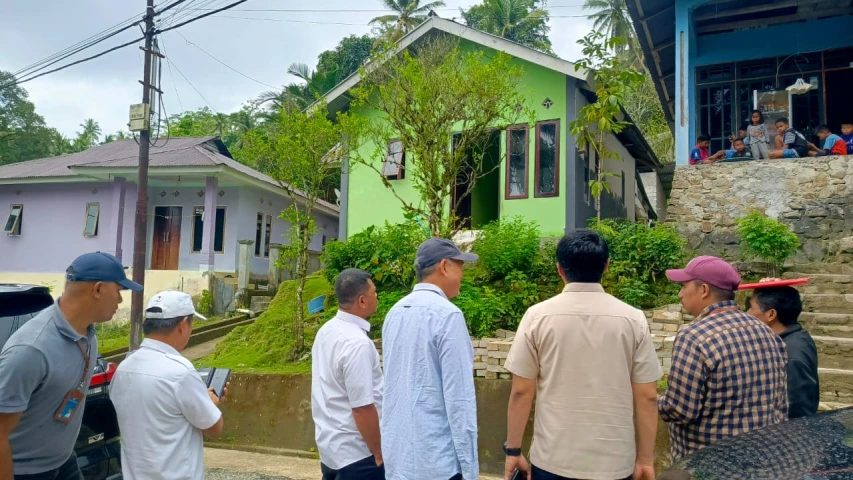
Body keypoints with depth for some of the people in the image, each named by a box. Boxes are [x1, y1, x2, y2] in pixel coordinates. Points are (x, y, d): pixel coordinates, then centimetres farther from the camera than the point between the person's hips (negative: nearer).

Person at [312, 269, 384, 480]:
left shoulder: (327, 331, 4)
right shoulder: (357, 343, -24)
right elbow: (363, 408, -25)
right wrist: (379, 453, -13)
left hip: (329, 444, 9)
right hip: (355, 453, -9)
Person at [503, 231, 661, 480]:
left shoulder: (538, 316, -8)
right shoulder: (633, 319, -5)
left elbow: (521, 392, -5)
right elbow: (647, 397, -2)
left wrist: (513, 450, 6)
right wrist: (645, 459, 9)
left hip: (553, 459, -1)